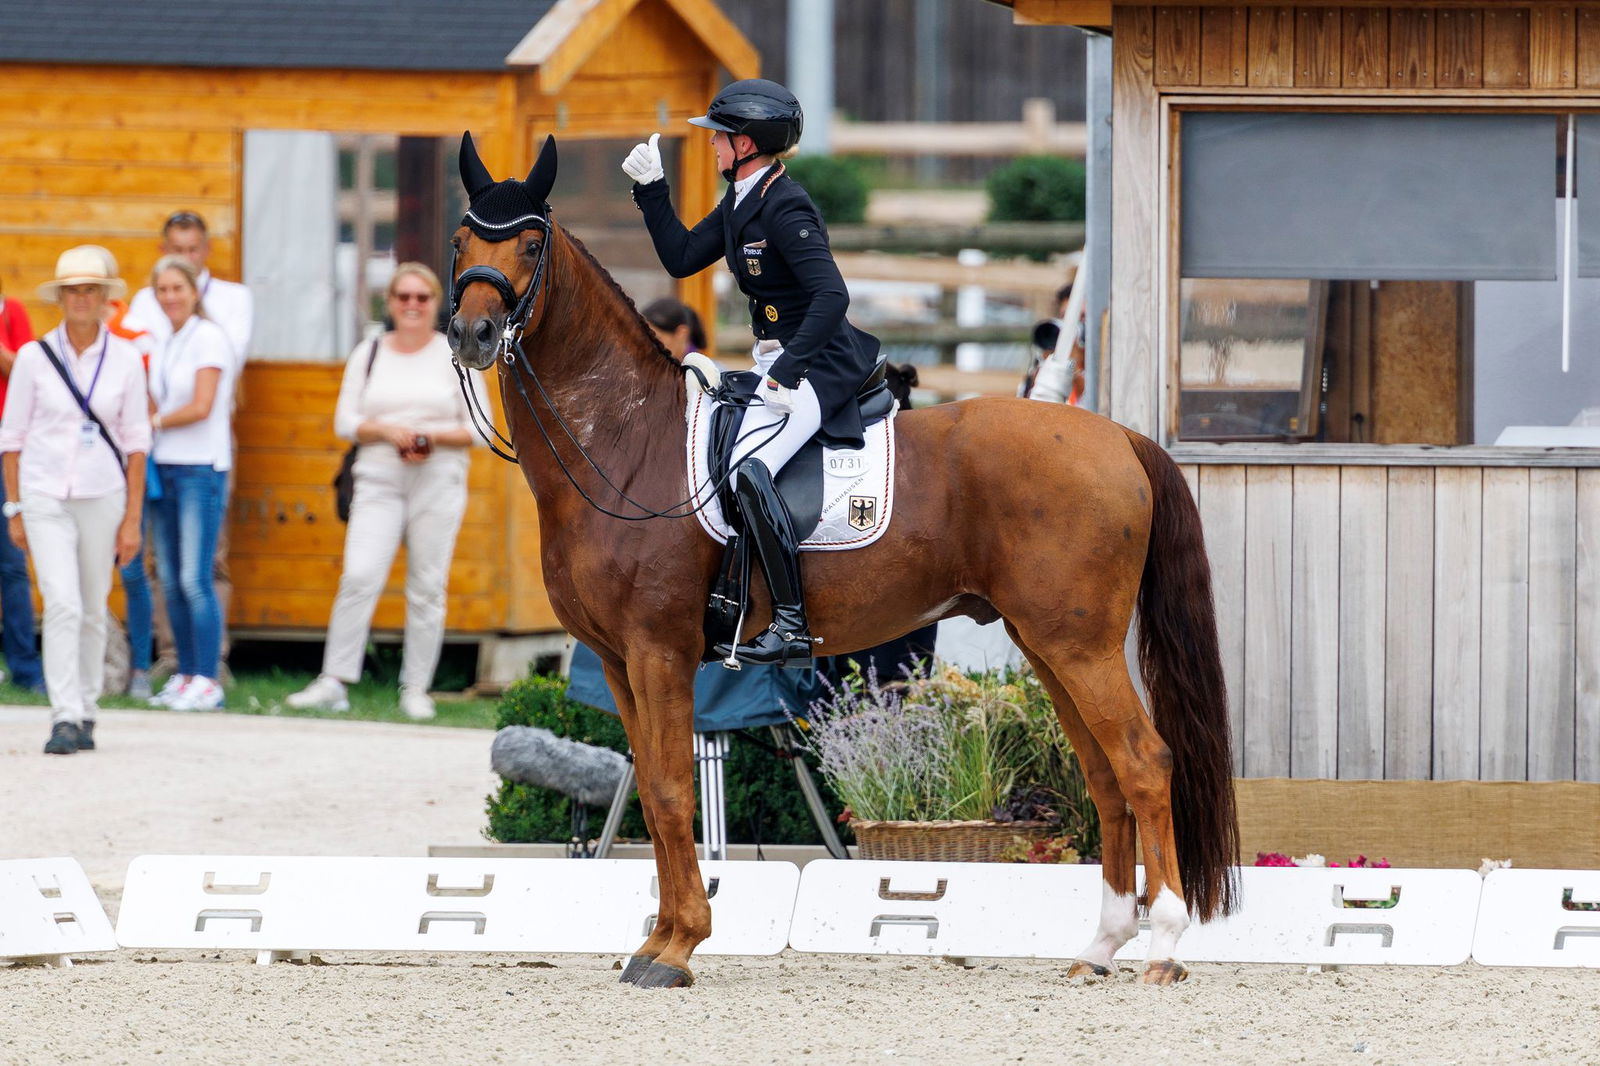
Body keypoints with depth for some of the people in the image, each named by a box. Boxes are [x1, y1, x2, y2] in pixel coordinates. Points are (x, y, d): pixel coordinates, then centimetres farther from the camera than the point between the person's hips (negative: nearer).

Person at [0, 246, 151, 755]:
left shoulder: (125, 359, 1)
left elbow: (136, 442, 3)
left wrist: (133, 519, 0)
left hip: (102, 497, 1)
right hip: (45, 497, -1)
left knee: (92, 610, 7)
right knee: (62, 604, -14)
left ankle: (85, 711, 21)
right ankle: (64, 719, -17)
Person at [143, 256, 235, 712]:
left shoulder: (208, 338, -7)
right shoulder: (164, 345, 16)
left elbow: (200, 407, -13)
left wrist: (154, 422, -2)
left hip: (201, 467, -8)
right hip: (165, 466, 8)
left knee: (195, 579, -11)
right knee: (170, 580, 6)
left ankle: (207, 682, -9)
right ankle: (184, 676, 12)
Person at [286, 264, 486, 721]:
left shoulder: (455, 355, 6)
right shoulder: (369, 353, 11)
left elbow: (479, 427, 4)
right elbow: (346, 421, 8)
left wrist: (434, 436, -13)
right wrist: (387, 430, -11)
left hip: (438, 482, -1)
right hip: (379, 479, 1)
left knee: (427, 588, -1)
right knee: (359, 577, -13)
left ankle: (416, 689, 6)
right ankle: (333, 683, -12)